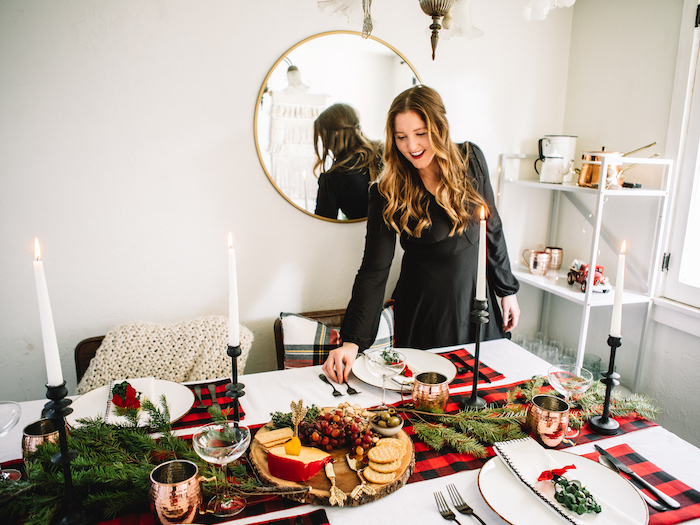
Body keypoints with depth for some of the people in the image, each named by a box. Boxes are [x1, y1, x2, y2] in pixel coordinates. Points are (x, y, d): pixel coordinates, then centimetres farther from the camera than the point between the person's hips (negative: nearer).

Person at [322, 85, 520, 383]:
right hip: (425, 310, -3)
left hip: (477, 297, 4)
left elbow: (492, 227, 5)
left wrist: (507, 290, 9)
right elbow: (374, 269, -20)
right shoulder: (388, 194, -16)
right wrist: (352, 341, -28)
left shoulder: (470, 160, -6)